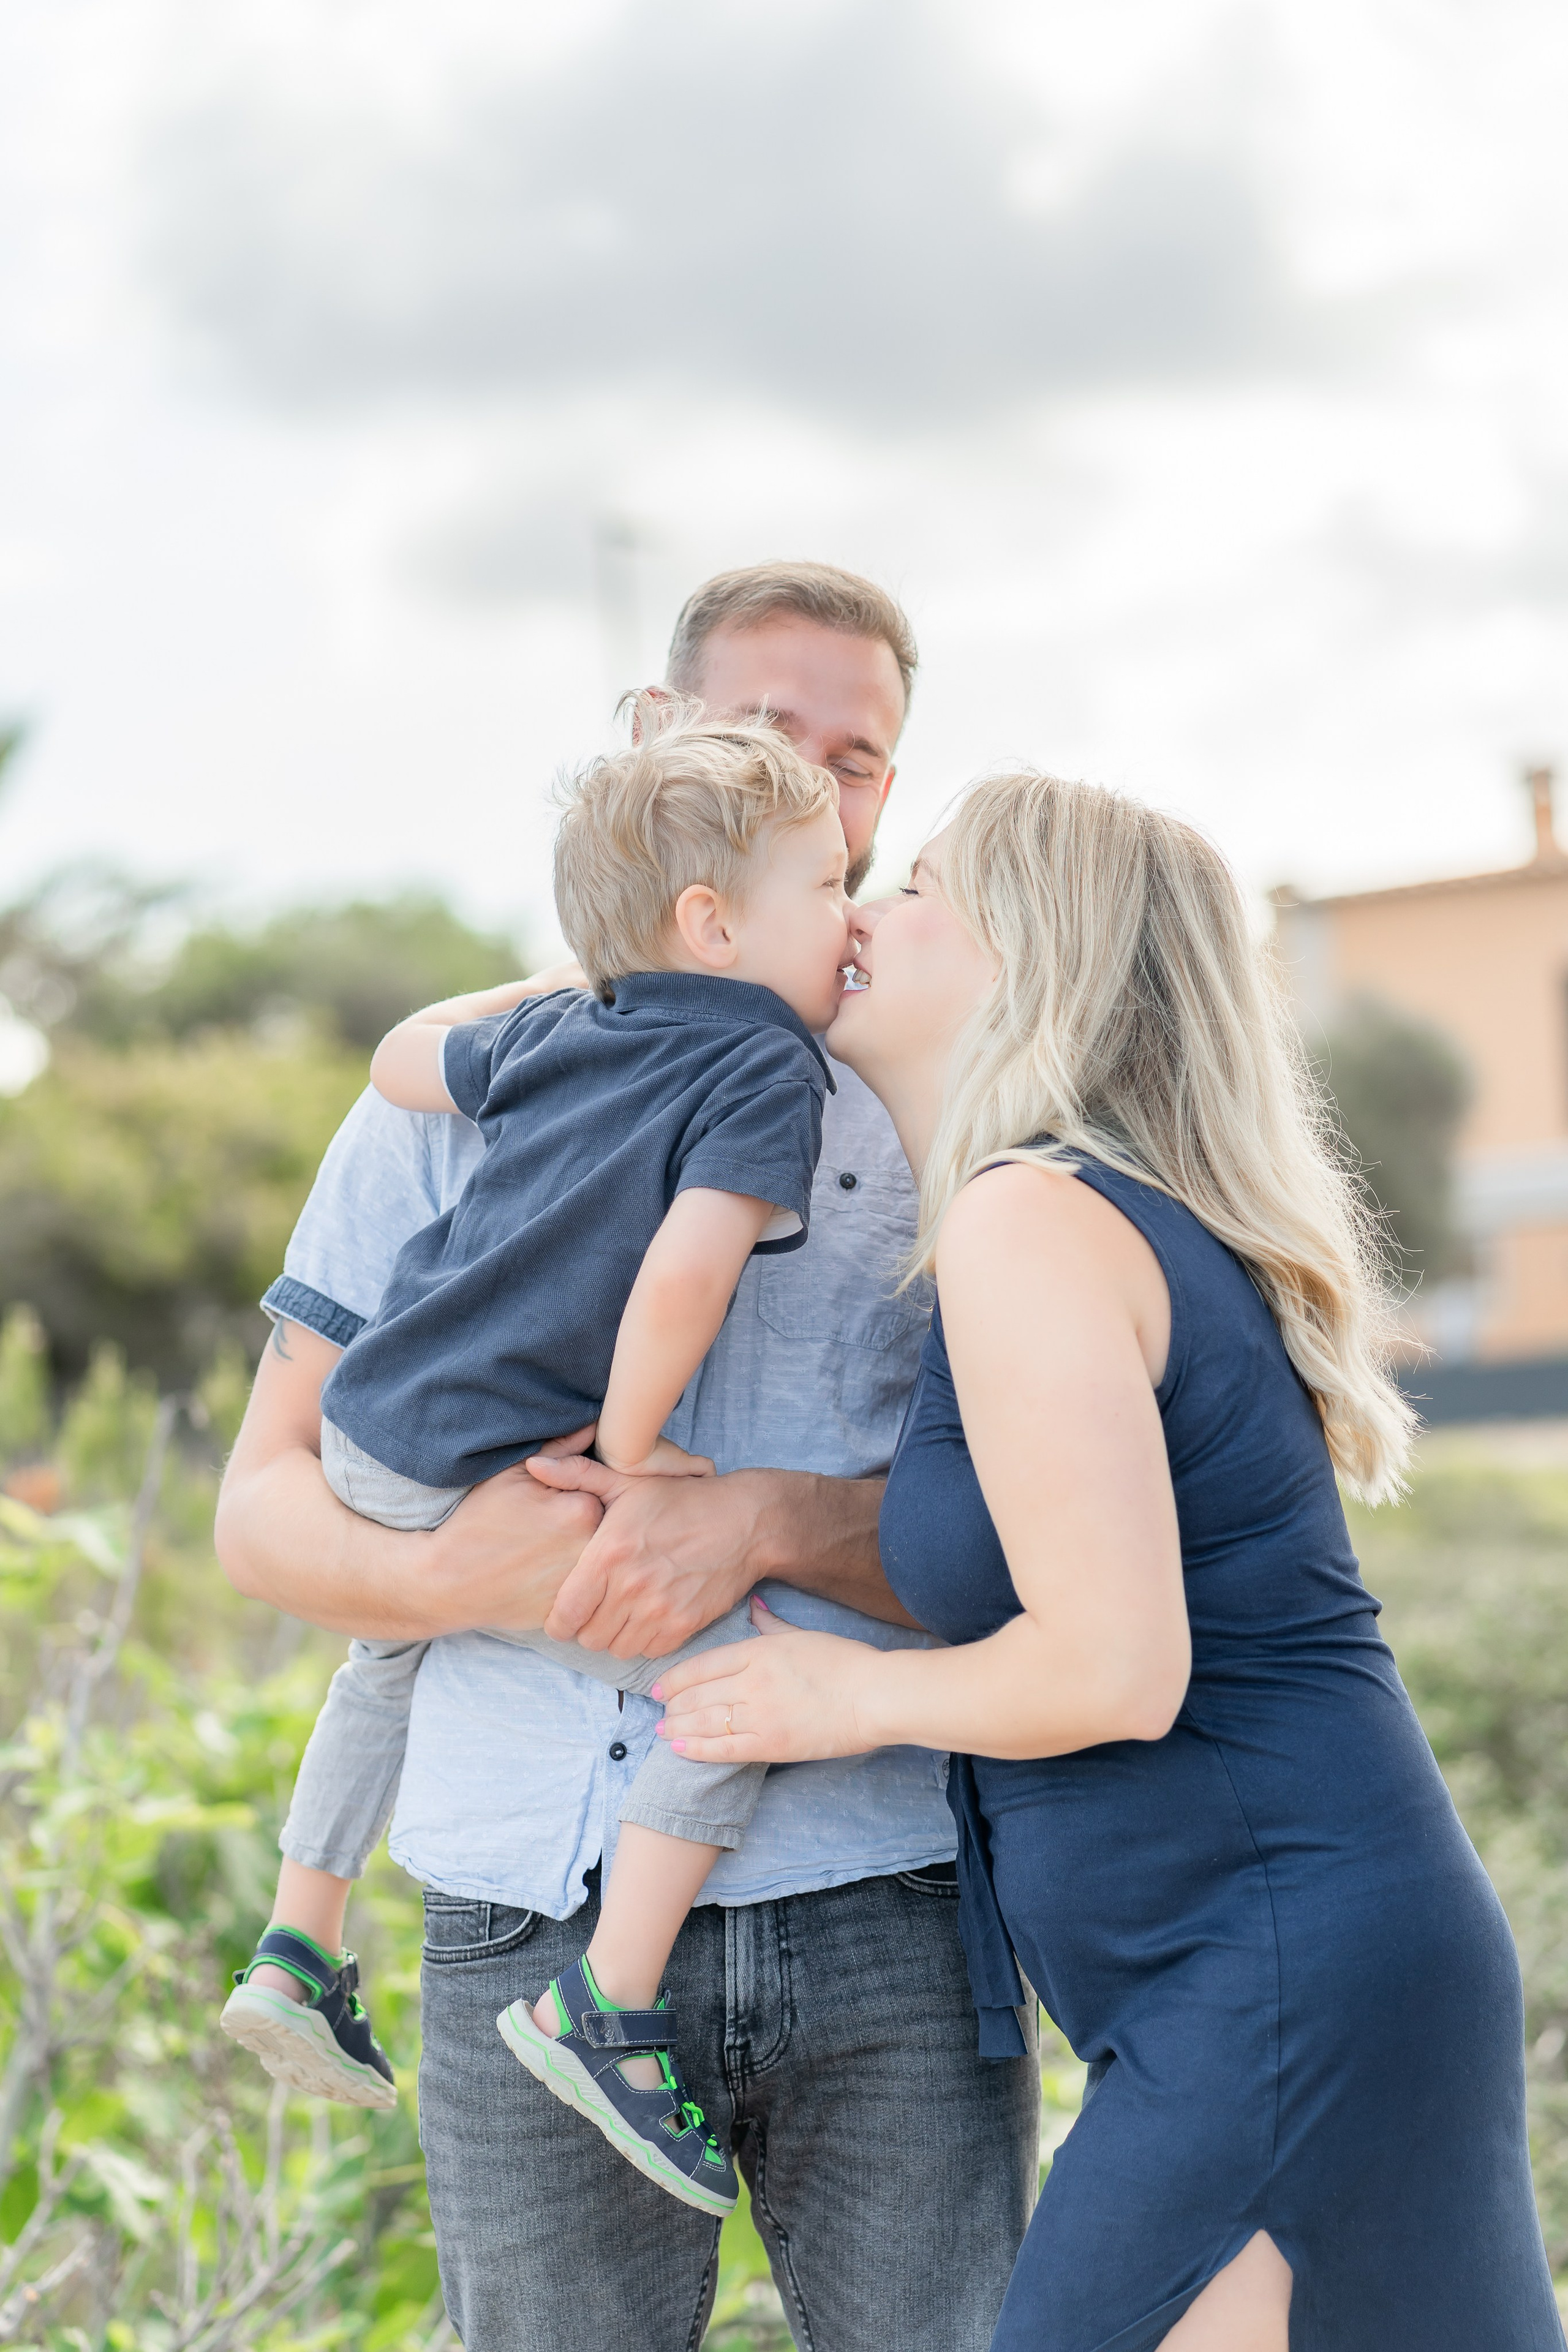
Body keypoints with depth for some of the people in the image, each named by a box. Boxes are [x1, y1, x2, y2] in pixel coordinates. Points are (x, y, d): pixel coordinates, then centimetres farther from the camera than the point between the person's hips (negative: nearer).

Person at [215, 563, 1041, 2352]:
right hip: (536, 1930, 0)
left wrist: (766, 1522, -17)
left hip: (886, 1923, 0)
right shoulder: (461, 1090, 10)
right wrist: (448, 1571, -14)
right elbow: (267, 1504, 8)